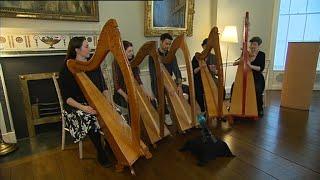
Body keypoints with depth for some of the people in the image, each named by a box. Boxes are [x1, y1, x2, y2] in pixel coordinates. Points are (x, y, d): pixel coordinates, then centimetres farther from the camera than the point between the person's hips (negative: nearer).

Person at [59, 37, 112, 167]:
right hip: (76, 106, -4)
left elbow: (103, 86, 8)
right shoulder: (67, 69, -8)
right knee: (91, 119, -32)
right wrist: (83, 107, -25)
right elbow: (66, 97, -11)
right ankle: (101, 153, -13)